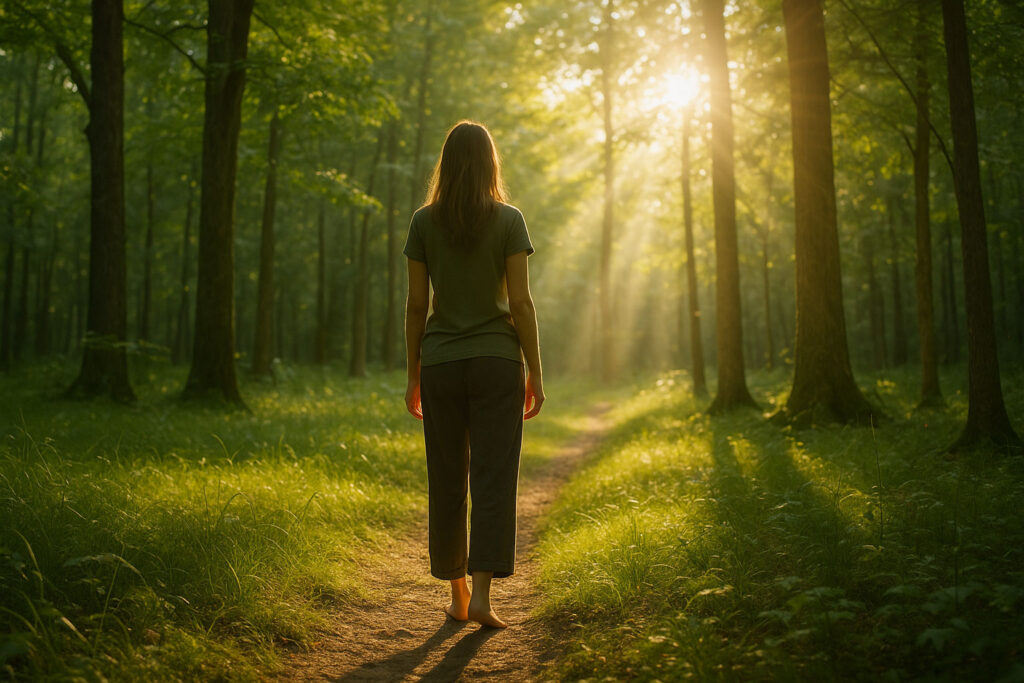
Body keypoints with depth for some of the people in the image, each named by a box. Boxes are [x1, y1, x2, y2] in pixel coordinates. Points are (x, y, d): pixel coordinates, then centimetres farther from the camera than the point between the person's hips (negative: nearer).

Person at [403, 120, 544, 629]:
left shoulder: (424, 222, 2)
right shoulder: (508, 220, -2)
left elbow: (416, 304, 1)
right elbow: (520, 302, -6)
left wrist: (414, 375, 9)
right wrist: (535, 373, 0)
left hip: (441, 363, 2)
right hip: (496, 361, -2)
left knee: (447, 482, 10)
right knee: (493, 478, 1)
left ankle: (457, 594, 17)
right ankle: (481, 595, -6)